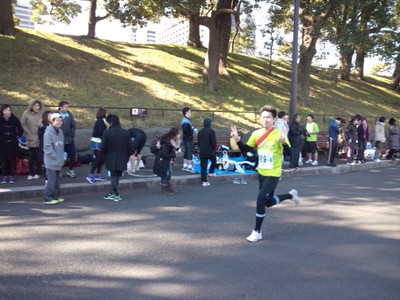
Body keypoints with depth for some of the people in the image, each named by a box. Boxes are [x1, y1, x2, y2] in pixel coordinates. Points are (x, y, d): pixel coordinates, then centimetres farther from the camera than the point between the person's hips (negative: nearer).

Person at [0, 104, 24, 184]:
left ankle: (12, 176, 11)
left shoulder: (15, 119, -1)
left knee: (12, 159, 3)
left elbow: (21, 130, 7)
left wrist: (17, 136, 1)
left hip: (13, 143, 0)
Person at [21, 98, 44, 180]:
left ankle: (38, 172, 16)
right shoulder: (26, 113, -1)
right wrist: (29, 133, -1)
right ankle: (31, 173, 17)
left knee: (39, 156, 3)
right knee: (32, 156, 6)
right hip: (31, 139, 0)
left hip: (40, 139, 0)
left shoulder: (42, 114, -2)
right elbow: (23, 124, 3)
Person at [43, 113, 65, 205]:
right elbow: (47, 147, -17)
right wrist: (55, 156, -17)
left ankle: (56, 196, 26)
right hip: (51, 162, -8)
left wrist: (62, 156, 12)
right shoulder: (48, 132, -14)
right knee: (51, 181, -5)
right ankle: (48, 198, 3)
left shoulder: (60, 132, 11)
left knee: (57, 181, 15)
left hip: (59, 162, 8)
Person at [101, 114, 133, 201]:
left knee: (113, 175, 7)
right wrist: (127, 156, 14)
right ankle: (113, 193, 20)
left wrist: (104, 155, 12)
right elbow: (130, 148, -1)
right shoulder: (126, 133, -2)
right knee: (117, 175, 13)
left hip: (111, 159, -2)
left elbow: (103, 148, -8)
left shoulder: (107, 133, -10)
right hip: (122, 160, 2)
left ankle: (115, 193, 5)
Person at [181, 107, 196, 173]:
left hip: (188, 139, 11)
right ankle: (189, 167, -9)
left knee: (186, 152, 15)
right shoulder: (186, 121, -18)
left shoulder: (186, 120, 16)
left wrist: (193, 128, 3)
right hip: (188, 139, -11)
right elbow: (186, 130, -27)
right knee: (189, 152, -10)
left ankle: (184, 166, 22)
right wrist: (193, 131, -15)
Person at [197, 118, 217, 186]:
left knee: (203, 167, 5)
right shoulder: (211, 131, -12)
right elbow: (213, 142, -13)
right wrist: (214, 148, 5)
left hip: (202, 152, 5)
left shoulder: (200, 132, 7)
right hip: (210, 151, -5)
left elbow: (198, 142, 12)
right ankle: (211, 172, 30)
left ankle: (204, 181, 5)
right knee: (214, 161, 27)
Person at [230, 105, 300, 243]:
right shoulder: (256, 134, 0)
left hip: (273, 174, -6)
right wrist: (237, 139, -12)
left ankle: (257, 232, 5)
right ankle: (290, 195, 45)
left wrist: (283, 143, -39)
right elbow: (245, 150, 4)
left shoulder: (279, 134, -15)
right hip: (261, 173, 6)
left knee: (260, 200, -12)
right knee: (268, 202, 18)